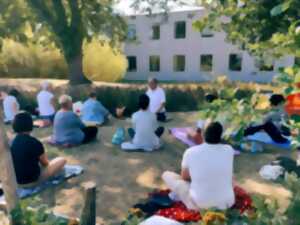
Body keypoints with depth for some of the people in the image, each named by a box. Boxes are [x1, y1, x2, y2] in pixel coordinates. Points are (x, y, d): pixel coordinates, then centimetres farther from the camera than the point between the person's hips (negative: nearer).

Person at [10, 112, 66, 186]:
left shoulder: (12, 142, -1)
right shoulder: (34, 142, -21)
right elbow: (45, 163, -7)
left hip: (17, 180, 7)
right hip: (32, 179, -7)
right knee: (62, 160, 4)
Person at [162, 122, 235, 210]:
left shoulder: (190, 152, -16)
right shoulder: (229, 150, -9)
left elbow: (184, 177, -1)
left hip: (199, 204, -3)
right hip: (226, 203, 4)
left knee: (166, 175, 11)